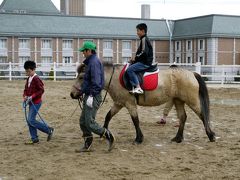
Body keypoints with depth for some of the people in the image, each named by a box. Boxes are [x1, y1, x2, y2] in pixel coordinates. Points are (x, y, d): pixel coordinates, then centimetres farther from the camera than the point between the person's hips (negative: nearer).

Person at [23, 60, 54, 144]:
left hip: (36, 102, -9)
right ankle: (34, 138, 16)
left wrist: (32, 96, -22)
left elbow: (41, 90, -18)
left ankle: (49, 130, -1)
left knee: (31, 120, -12)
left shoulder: (36, 79, -15)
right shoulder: (28, 79, 11)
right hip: (31, 102, 9)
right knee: (29, 120, 8)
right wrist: (25, 96, 0)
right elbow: (26, 89, 19)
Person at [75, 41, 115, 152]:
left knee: (89, 123, -12)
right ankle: (87, 145, 18)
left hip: (93, 97, -11)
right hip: (88, 96, 11)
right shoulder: (90, 62, 18)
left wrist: (91, 95, -26)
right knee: (83, 122, 11)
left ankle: (109, 137, -1)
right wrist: (83, 91, 24)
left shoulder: (94, 62, -15)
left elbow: (96, 81, -23)